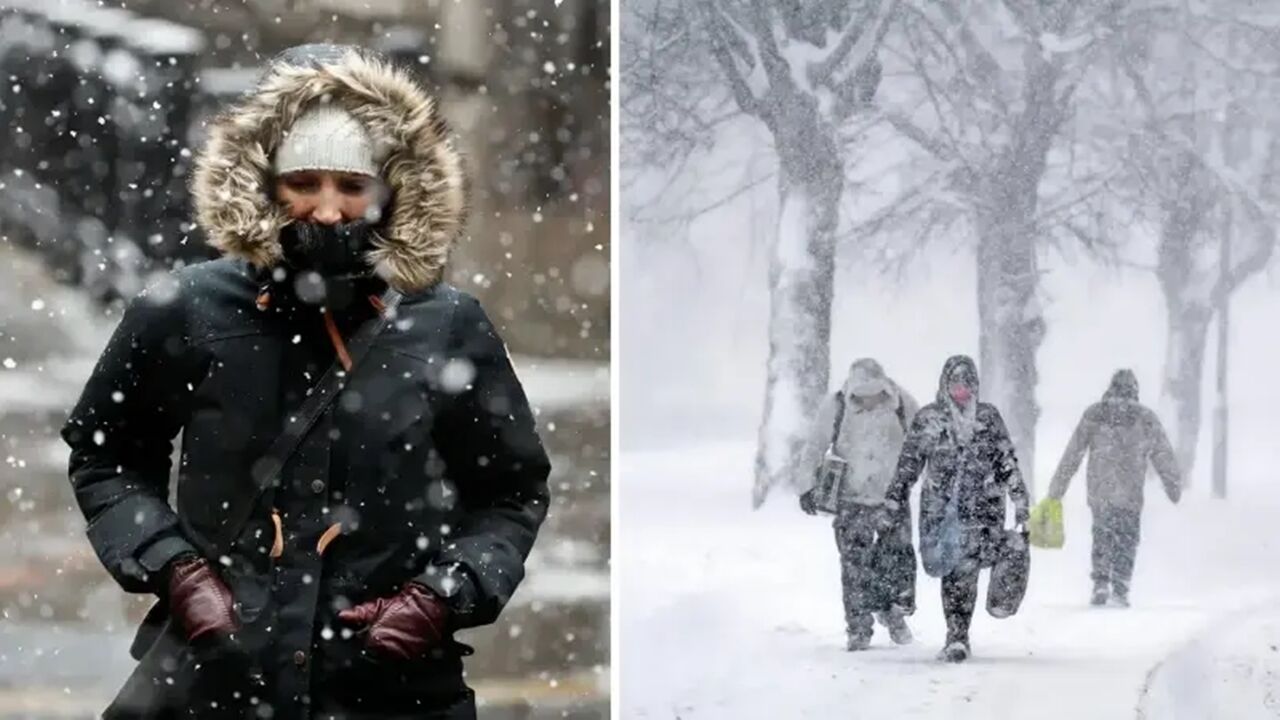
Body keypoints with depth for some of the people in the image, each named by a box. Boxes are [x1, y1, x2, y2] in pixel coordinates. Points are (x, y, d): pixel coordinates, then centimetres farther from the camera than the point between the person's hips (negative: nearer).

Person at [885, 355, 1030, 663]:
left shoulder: (989, 417, 9)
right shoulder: (927, 418, 7)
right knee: (951, 572, -4)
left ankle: (957, 638, -8)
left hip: (982, 507, -1)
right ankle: (957, 638, 4)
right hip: (940, 507, 1)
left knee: (965, 570, -12)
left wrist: (1020, 504, 7)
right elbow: (908, 464, 12)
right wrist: (895, 500, 8)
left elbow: (1008, 464, 11)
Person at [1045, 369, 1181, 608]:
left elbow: (1072, 453, 3)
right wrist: (1174, 487, 21)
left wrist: (1057, 489, 7)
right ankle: (1120, 588, 1)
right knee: (1127, 539, 11)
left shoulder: (1093, 414, 3)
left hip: (1099, 491, 1)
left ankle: (1101, 583, 5)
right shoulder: (1146, 418, 1)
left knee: (1102, 534, 18)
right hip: (1130, 493, -1)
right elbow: (1164, 456, 8)